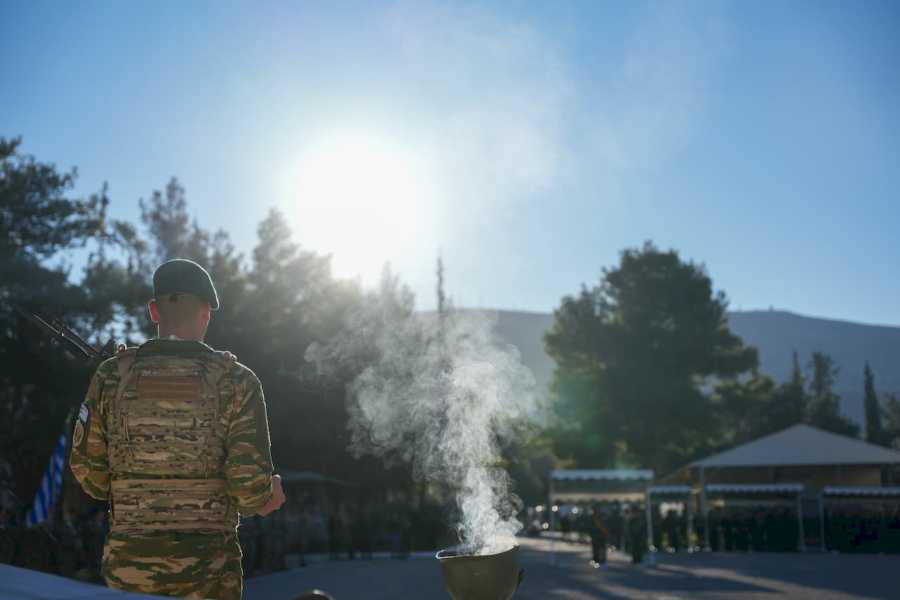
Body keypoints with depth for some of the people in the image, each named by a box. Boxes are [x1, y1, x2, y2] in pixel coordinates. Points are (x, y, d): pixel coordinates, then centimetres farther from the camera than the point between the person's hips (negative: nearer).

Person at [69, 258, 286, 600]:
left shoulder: (112, 376, -1)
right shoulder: (235, 381, -8)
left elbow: (87, 467, 5)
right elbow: (251, 480, -14)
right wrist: (264, 498, 8)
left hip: (129, 560, 2)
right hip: (207, 563, -2)